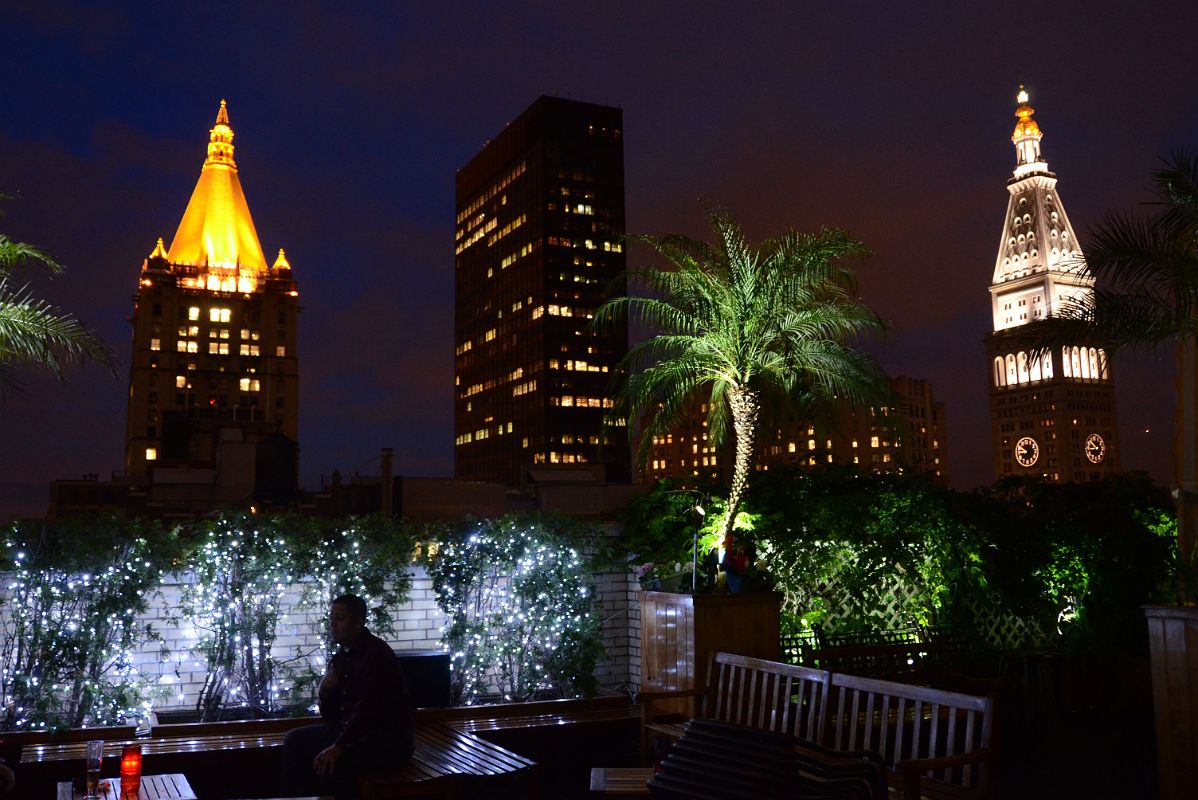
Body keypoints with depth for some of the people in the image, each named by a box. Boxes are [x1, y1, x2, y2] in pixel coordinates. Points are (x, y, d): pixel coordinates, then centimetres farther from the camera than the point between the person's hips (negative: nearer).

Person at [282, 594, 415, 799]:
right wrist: (325, 690, -7)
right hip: (353, 729, 9)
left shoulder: (376, 653, -16)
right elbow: (330, 717, 13)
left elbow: (367, 708, -25)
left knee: (330, 763, -30)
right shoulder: (341, 657, 10)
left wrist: (338, 747, -30)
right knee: (296, 741, 5)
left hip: (389, 737, -9)